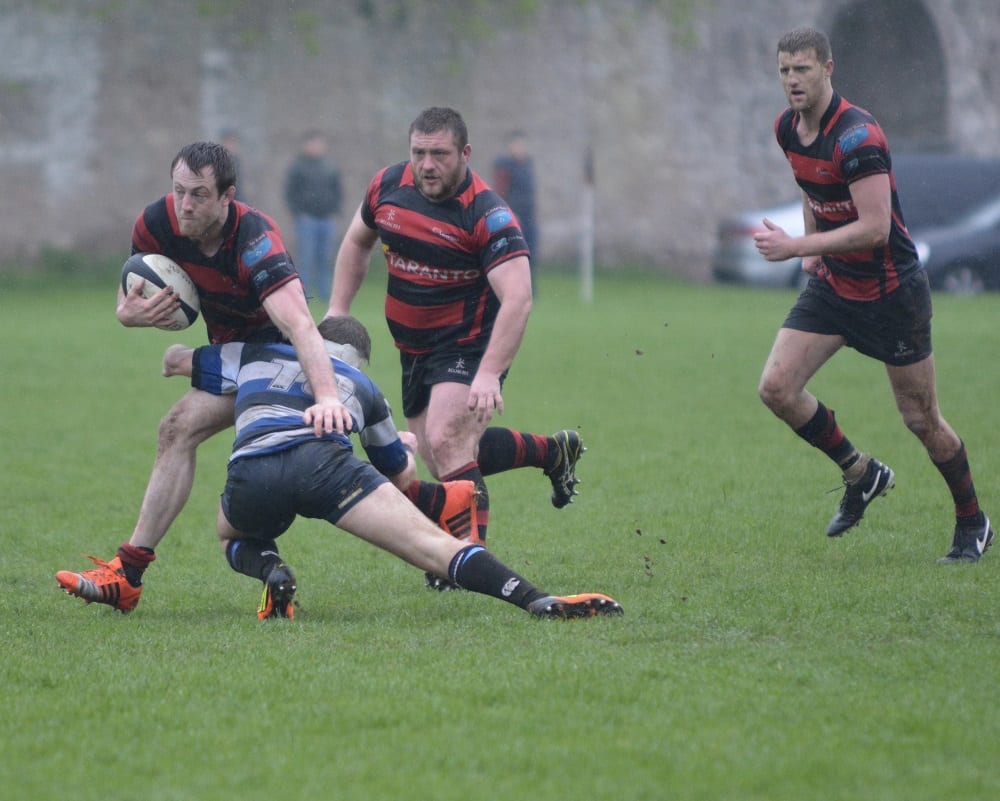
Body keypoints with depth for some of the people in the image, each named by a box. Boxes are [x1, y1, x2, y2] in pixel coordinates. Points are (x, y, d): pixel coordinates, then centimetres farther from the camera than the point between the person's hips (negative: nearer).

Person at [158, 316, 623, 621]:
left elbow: (175, 359, 47)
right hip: (323, 459, -1)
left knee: (233, 537, 35)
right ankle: (539, 601, -24)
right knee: (433, 544, -6)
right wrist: (407, 448, 69)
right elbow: (401, 470, 45)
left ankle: (270, 571, 1)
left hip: (250, 473, 1)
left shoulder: (254, 356, 36)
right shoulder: (363, 386, 34)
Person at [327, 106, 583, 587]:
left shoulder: (487, 214, -25)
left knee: (445, 442, -24)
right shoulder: (389, 186, -5)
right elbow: (357, 241, 16)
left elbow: (517, 299, -33)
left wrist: (488, 375, -42)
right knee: (440, 455, 13)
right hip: (414, 346, 7)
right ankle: (552, 452, 32)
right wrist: (337, 310, 7)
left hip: (471, 345, -7)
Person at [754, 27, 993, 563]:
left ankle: (972, 524, 23)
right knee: (776, 388, -8)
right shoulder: (787, 129, 1)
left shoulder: (855, 136, -25)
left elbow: (875, 227, -29)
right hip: (831, 285, 7)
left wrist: (797, 247, -29)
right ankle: (861, 474, 13)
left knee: (921, 419, 2)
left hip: (891, 291, -7)